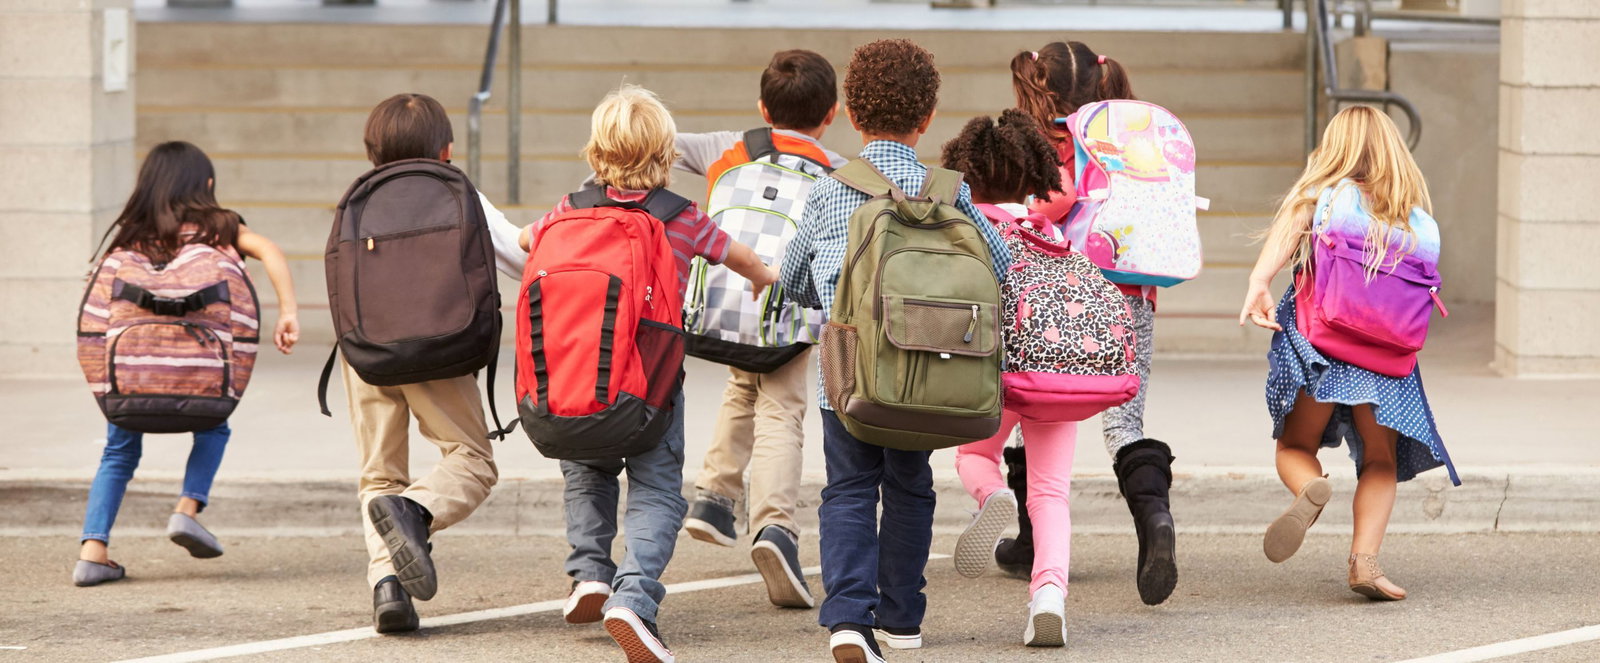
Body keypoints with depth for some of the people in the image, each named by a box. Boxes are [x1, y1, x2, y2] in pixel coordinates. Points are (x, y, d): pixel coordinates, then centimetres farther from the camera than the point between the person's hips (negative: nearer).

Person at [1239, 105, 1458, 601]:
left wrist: (1258, 282, -27)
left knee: (1295, 446, 15)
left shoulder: (1322, 194, 6)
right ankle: (1364, 557, -9)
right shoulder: (1421, 220, 12)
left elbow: (1289, 227, -14)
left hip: (1315, 337, -1)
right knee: (1380, 462, 13)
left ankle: (1310, 489, -20)